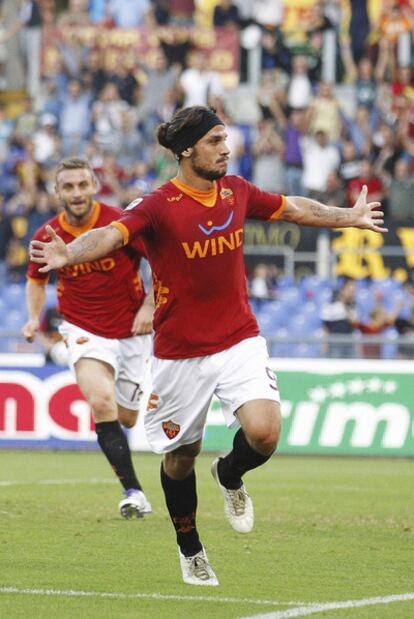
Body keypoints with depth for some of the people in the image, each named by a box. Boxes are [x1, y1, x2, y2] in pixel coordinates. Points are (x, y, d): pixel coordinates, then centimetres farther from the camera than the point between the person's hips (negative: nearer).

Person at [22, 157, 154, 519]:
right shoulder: (48, 235, -6)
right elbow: (36, 279, 15)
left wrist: (149, 306, -14)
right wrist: (34, 317, 1)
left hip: (131, 331, 0)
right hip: (84, 331, 0)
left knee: (126, 420, 10)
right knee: (101, 403, -26)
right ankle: (133, 491, -24)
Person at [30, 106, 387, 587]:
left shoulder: (236, 191, 1)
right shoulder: (159, 206, -15)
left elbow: (293, 208, 20)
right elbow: (112, 235, -32)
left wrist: (349, 217, 33)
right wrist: (69, 254, -53)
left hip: (239, 340, 3)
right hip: (179, 352, -3)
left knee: (263, 433, -19)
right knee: (181, 455, 10)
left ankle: (231, 475, 17)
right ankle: (189, 548, 35)